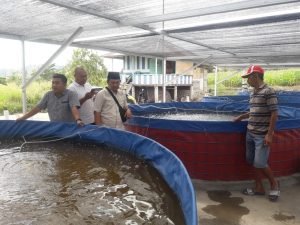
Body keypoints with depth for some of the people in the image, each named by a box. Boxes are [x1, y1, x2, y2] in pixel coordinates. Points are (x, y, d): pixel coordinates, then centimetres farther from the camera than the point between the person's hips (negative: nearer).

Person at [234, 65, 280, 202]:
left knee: (260, 163, -4)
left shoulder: (268, 92, -13)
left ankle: (274, 184, 21)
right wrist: (241, 117, 22)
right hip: (250, 133, 8)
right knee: (252, 161, 11)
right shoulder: (253, 93, 11)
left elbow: (274, 114, -15)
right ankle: (259, 188, 24)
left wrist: (269, 134, -18)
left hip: (262, 135, -8)